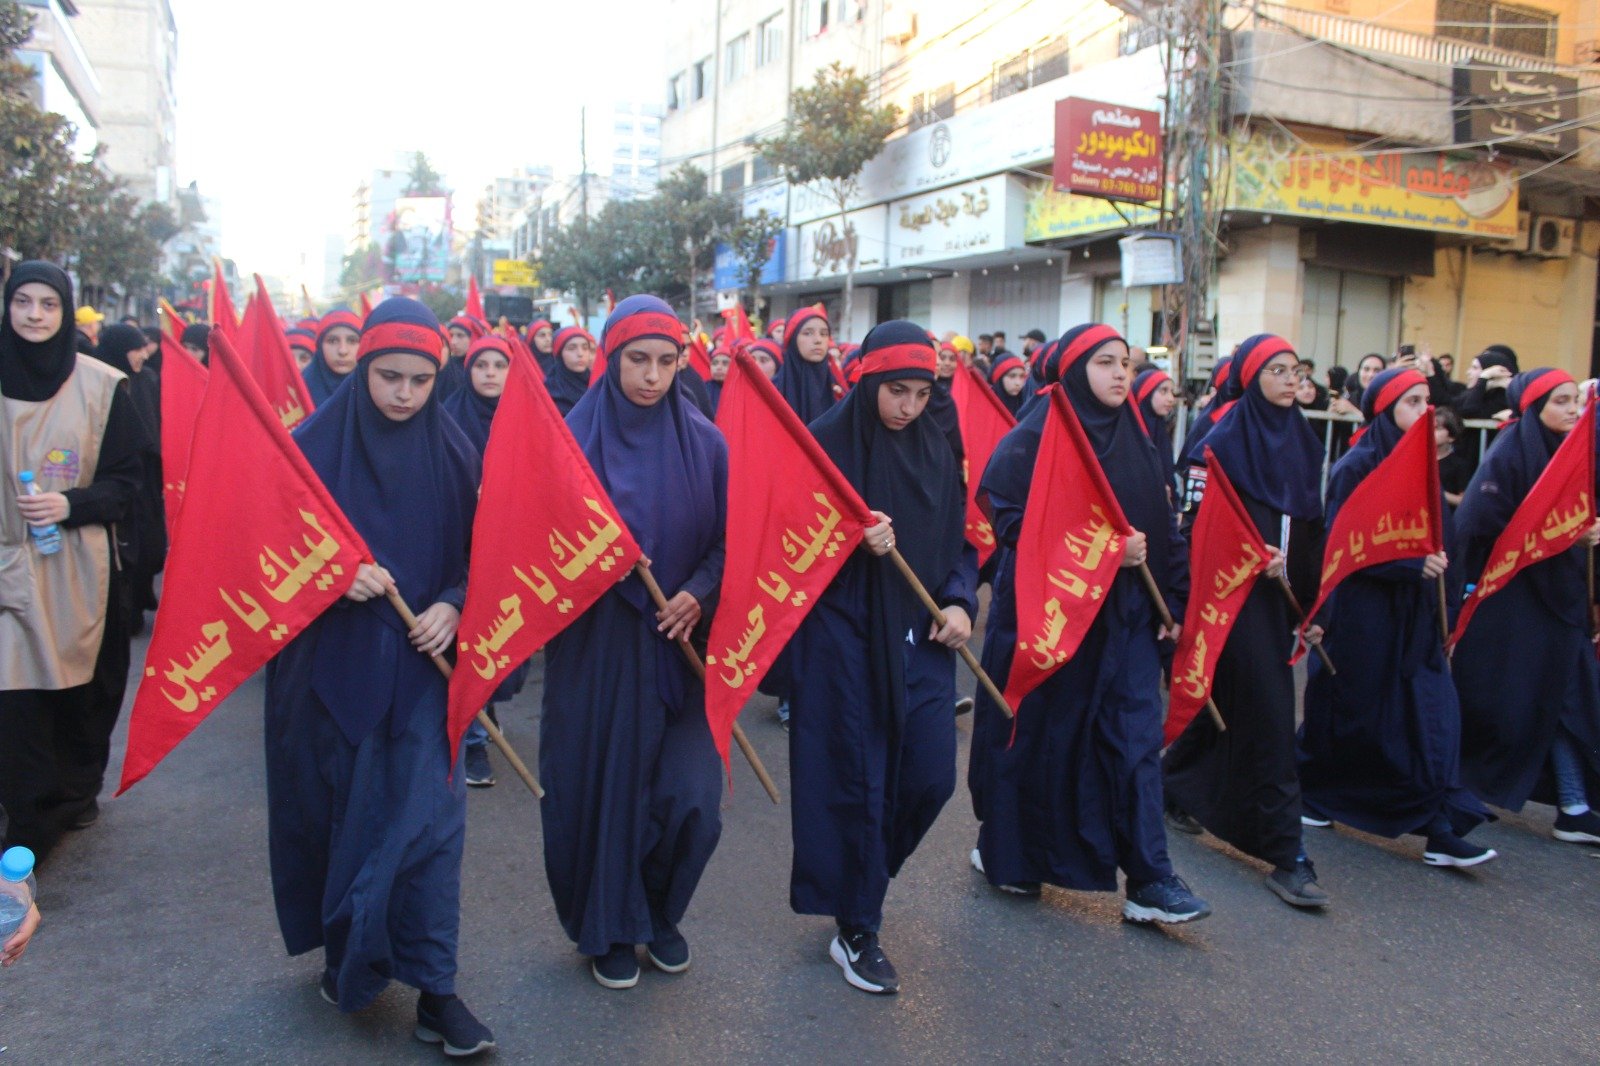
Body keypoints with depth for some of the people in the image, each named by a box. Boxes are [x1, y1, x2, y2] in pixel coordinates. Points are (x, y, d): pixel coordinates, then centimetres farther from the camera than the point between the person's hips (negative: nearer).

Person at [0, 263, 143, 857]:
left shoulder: (100, 386, -2)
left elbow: (127, 479, 0)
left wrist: (71, 504, -16)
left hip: (80, 565, -1)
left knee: (82, 684, 8)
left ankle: (79, 791, 31)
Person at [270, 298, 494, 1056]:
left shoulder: (453, 452, 0)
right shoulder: (315, 443, -4)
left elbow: (479, 552, 6)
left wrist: (451, 604, -12)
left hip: (420, 661, 0)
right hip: (331, 659, 0)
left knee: (427, 815, -3)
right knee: (337, 811, 11)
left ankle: (433, 985, 7)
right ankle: (345, 956, 34)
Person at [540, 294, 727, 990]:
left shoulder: (703, 442, 2)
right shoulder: (576, 437, -3)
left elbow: (728, 538, 4)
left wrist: (698, 593, -12)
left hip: (679, 643, 2)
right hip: (597, 642, -1)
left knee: (690, 796, -1)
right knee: (604, 784, 5)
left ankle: (660, 913, 28)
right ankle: (610, 929, 29)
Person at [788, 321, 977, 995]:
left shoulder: (935, 450, 9)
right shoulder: (825, 442, -6)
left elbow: (959, 540, 15)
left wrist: (960, 601, -2)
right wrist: (851, 540, -23)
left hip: (920, 636, 5)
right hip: (844, 634, -5)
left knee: (930, 776, 4)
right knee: (857, 779, 0)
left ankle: (860, 879, 32)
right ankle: (854, 931, 15)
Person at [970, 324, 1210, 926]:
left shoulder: (1133, 440, 11)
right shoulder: (1033, 439, -7)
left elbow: (1163, 526, 14)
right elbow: (1012, 521, -17)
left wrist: (1172, 599, 7)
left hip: (1124, 611, 5)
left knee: (1136, 734, 1)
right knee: (1036, 734, 6)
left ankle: (1148, 879, 6)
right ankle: (1006, 855, 26)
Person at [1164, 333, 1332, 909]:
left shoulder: (1301, 440, 11)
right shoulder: (1225, 440, -8)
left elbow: (1313, 528, 14)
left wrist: (1312, 602, 13)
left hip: (1281, 594, 7)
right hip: (1236, 594, -7)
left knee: (1225, 700, 15)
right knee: (1268, 714, -8)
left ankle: (1178, 788, 37)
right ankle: (1285, 854, -2)